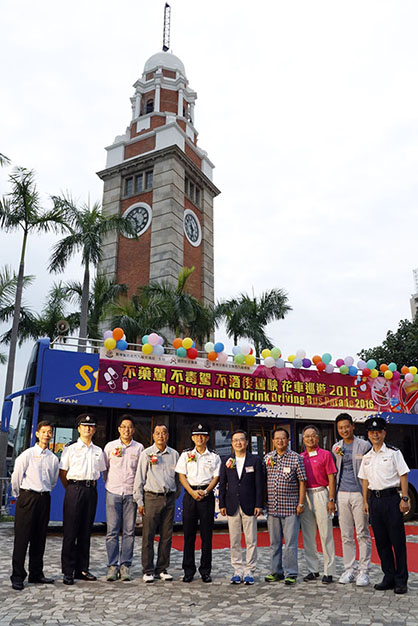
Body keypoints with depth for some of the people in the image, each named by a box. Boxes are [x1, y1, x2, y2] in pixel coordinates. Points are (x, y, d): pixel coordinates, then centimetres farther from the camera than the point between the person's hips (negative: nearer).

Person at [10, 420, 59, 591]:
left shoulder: (53, 458, 7)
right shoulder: (27, 454, -5)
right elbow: (16, 476, 0)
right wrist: (19, 495, 8)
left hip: (44, 499, 4)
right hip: (27, 498, -4)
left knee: (39, 539, 10)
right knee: (22, 538, 0)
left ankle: (36, 574, 20)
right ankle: (17, 577, 9)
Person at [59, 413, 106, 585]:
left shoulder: (98, 451, 13)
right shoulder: (70, 449, 2)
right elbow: (62, 473, 2)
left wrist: (92, 484, 10)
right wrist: (72, 490, -1)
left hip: (91, 491, 4)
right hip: (74, 489, -3)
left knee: (86, 531, 8)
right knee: (71, 531, -3)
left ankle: (82, 569, 17)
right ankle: (68, 571, 5)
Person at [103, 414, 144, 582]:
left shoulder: (139, 448, 7)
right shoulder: (110, 446, 6)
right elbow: (104, 469, 14)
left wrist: (137, 489, 8)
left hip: (131, 494, 1)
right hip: (113, 493, 0)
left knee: (129, 531, 2)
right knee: (112, 531, -1)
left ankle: (125, 566, 10)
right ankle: (112, 566, 8)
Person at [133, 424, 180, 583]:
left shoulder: (174, 454, 9)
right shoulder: (146, 454, 1)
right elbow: (139, 478, 1)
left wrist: (176, 496, 11)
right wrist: (139, 501, -3)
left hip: (169, 498, 3)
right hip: (151, 497, -3)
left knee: (166, 536, 7)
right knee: (148, 535, -1)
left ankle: (162, 569, 19)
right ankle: (148, 571, 10)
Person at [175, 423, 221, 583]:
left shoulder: (214, 456, 7)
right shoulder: (186, 455, 8)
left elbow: (216, 477, 3)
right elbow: (181, 476, 3)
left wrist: (205, 492, -12)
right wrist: (192, 492, -10)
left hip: (207, 495, 0)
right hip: (190, 494, 0)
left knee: (206, 534, 2)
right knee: (189, 533, 3)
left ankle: (205, 571, 12)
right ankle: (188, 571, 13)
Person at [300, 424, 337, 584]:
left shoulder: (325, 454, -1)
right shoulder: (300, 457, 10)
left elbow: (331, 478, -3)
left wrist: (331, 500, -9)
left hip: (321, 494, -4)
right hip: (304, 496, 4)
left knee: (326, 535, 0)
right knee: (307, 535, 9)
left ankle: (329, 571, 8)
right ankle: (312, 570, 19)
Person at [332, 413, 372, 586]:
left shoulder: (364, 445, -1)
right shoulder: (336, 447, 11)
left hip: (359, 493, -4)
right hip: (342, 494, 4)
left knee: (362, 534, 0)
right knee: (346, 535, 9)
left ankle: (363, 571, 10)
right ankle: (349, 570, 19)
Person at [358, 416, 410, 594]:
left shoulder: (393, 453, -3)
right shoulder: (366, 457, 12)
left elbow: (403, 476, -4)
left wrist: (404, 499, -10)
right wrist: (365, 501, 12)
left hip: (391, 498, -5)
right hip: (374, 499, 5)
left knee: (397, 540, 0)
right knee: (381, 541, 10)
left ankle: (401, 581, 10)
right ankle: (389, 577, 21)